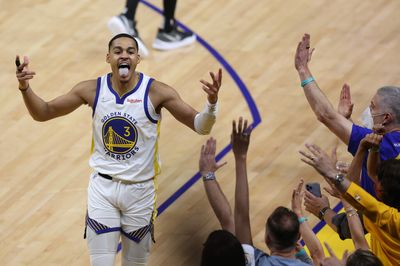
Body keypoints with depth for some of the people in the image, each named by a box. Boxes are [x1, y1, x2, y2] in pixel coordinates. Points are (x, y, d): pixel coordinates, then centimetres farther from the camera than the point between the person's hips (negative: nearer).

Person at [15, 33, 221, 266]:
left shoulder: (155, 91, -13)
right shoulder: (92, 89, -6)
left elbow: (200, 126, -12)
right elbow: (43, 113, 2)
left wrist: (212, 103, -34)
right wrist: (25, 88, -18)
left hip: (140, 190, -1)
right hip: (102, 187, 1)